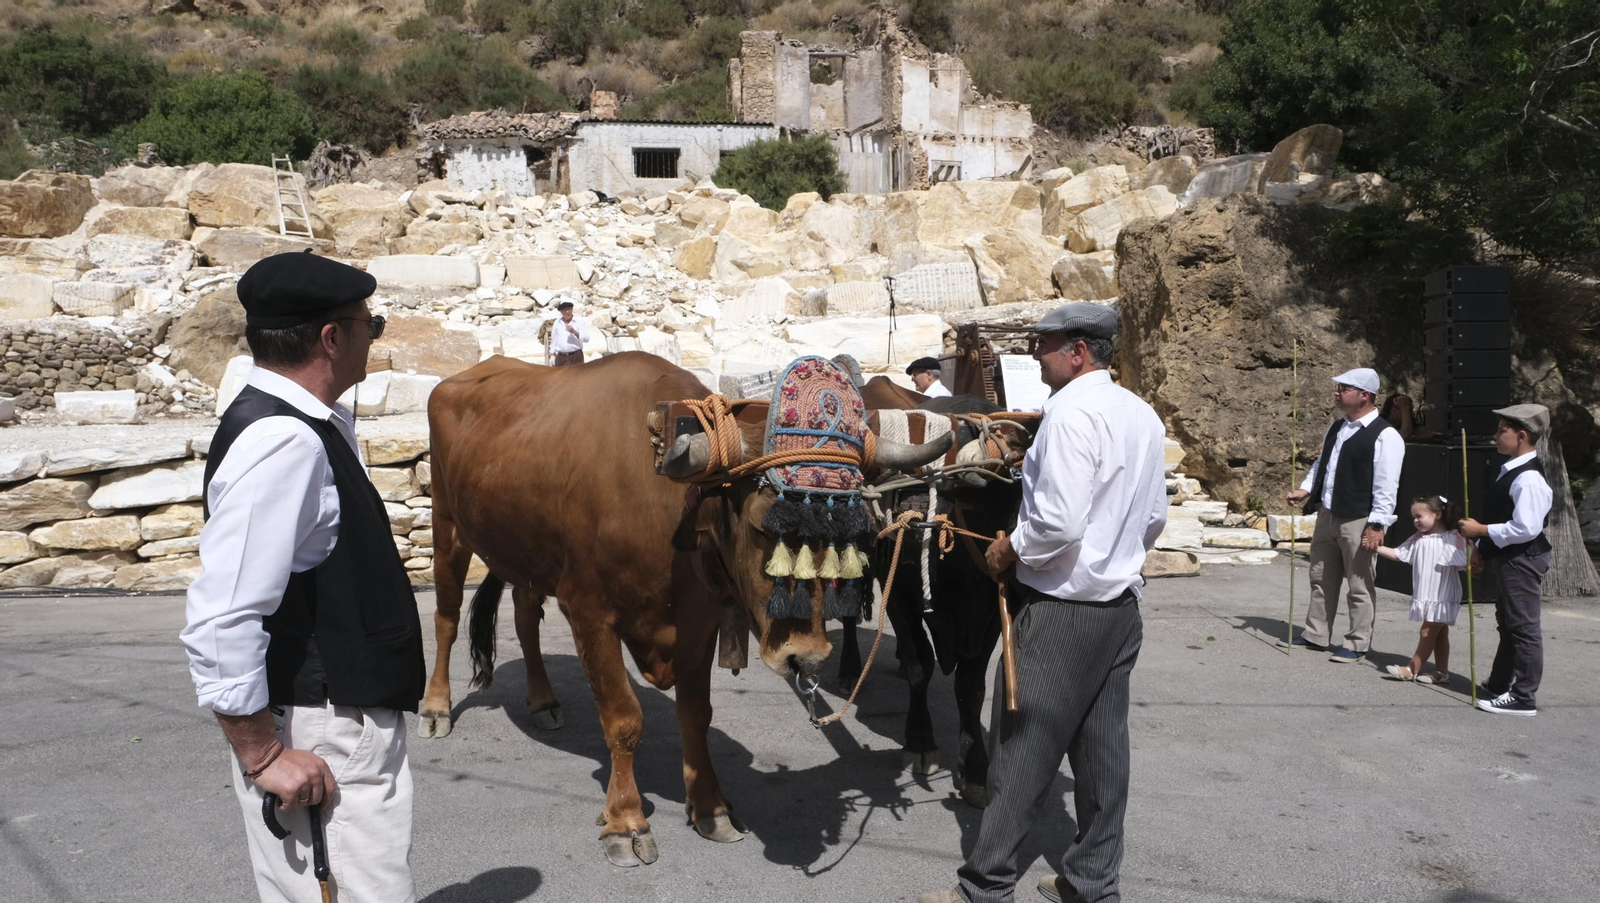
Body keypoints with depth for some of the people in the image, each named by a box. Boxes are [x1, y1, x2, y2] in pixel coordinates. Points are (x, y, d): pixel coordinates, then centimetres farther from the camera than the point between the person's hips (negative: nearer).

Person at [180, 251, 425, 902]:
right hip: (322, 745, -10)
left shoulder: (308, 423, 9)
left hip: (354, 721, 10)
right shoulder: (281, 442, -23)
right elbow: (220, 622, -26)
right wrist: (263, 754, -19)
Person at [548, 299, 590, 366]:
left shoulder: (580, 321, 4)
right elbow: (553, 340, 16)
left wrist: (574, 332, -16)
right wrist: (552, 355, 11)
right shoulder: (557, 323, 13)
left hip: (576, 356, -2)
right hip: (561, 357, 2)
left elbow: (586, 339, -4)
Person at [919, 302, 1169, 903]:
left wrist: (1010, 549, -9)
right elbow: (1155, 518, 16)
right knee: (1101, 747, 13)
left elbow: (1058, 521, -25)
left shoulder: (1071, 409, -17)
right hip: (1122, 605, 8)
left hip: (1062, 609, -8)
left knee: (1022, 748, 0)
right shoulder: (1144, 415, 9)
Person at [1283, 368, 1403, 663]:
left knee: (1360, 585, 2)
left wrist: (1376, 525, -19)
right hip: (1327, 514, 9)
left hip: (1358, 521, -8)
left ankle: (1357, 645, 12)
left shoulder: (1384, 436, -14)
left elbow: (1386, 486, -17)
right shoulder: (1336, 428, 12)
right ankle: (1316, 635, 28)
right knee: (1322, 578, 16)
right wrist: (1305, 490, 6)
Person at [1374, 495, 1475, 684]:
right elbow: (1397, 554, 8)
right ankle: (1441, 672, 20)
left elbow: (1466, 561, -15)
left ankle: (1412, 670, 7)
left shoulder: (1452, 539, -12)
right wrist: (1376, 547, 0)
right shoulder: (1418, 539, 8)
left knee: (1427, 633, 0)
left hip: (1442, 597, -7)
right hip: (1424, 596, 7)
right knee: (1439, 634, 14)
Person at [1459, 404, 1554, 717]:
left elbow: (1526, 528, -27)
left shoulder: (1529, 479, -22)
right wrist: (1481, 548, 13)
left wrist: (1482, 530, -19)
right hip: (1506, 559, 11)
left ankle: (1524, 698, 5)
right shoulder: (1511, 471, 11)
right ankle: (1499, 685, 33)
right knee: (1508, 624, 20)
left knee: (1523, 627, -3)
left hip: (1521, 561, -11)